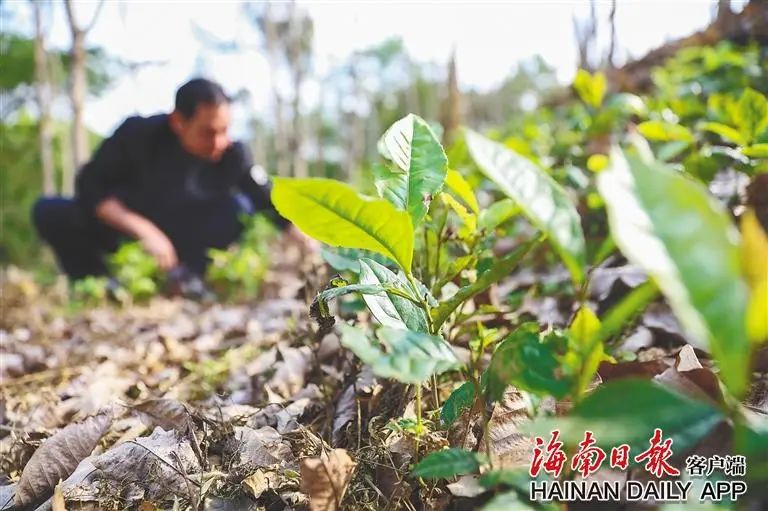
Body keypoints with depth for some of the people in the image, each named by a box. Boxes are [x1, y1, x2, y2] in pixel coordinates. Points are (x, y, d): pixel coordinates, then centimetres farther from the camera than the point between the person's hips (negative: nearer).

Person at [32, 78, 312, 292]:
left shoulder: (232, 154, -21)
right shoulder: (138, 133, -24)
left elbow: (275, 204, -15)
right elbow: (90, 187, -22)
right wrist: (144, 230, -35)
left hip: (182, 237, 0)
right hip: (127, 229, 0)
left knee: (240, 207, -27)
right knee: (49, 212, -24)